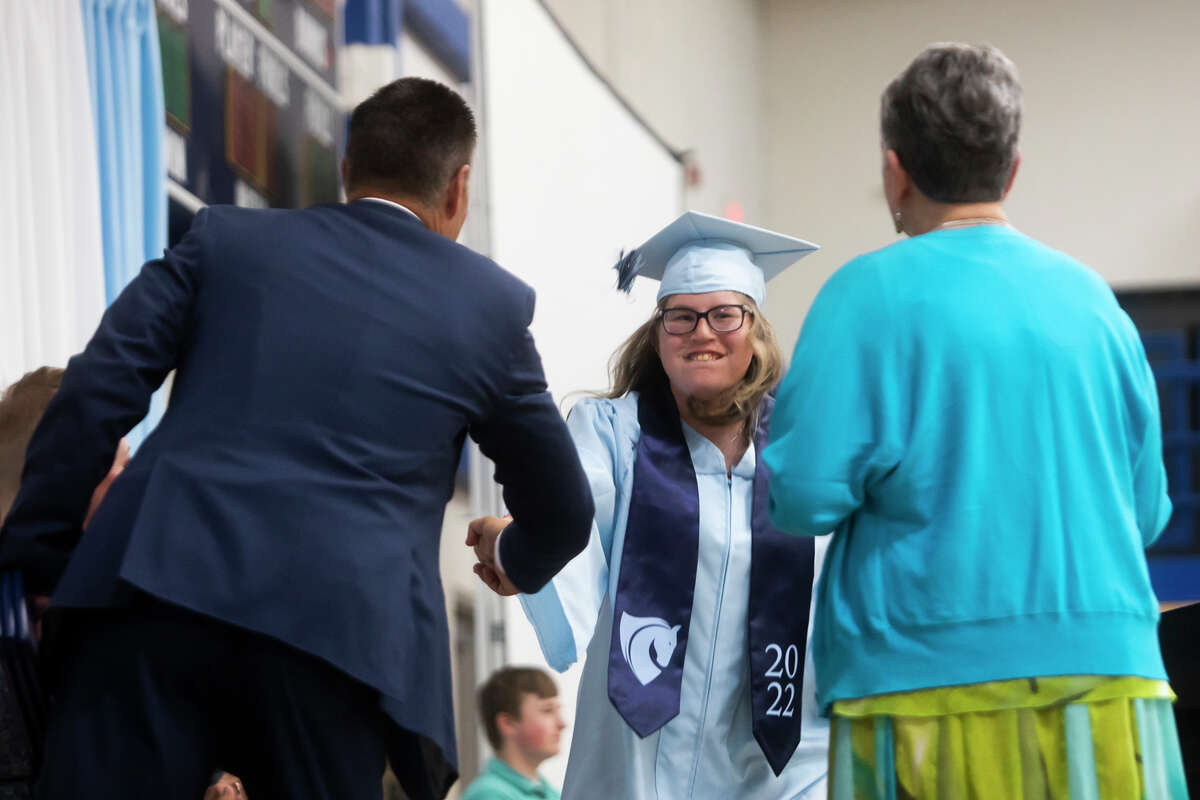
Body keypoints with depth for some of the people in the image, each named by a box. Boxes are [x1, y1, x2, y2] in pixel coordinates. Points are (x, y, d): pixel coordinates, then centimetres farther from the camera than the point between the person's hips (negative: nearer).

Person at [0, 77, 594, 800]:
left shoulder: (226, 239, 18)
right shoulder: (491, 305, 17)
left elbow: (95, 395, 8)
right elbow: (564, 511, 28)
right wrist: (519, 561, 51)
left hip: (158, 592, 1)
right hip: (338, 626, -1)